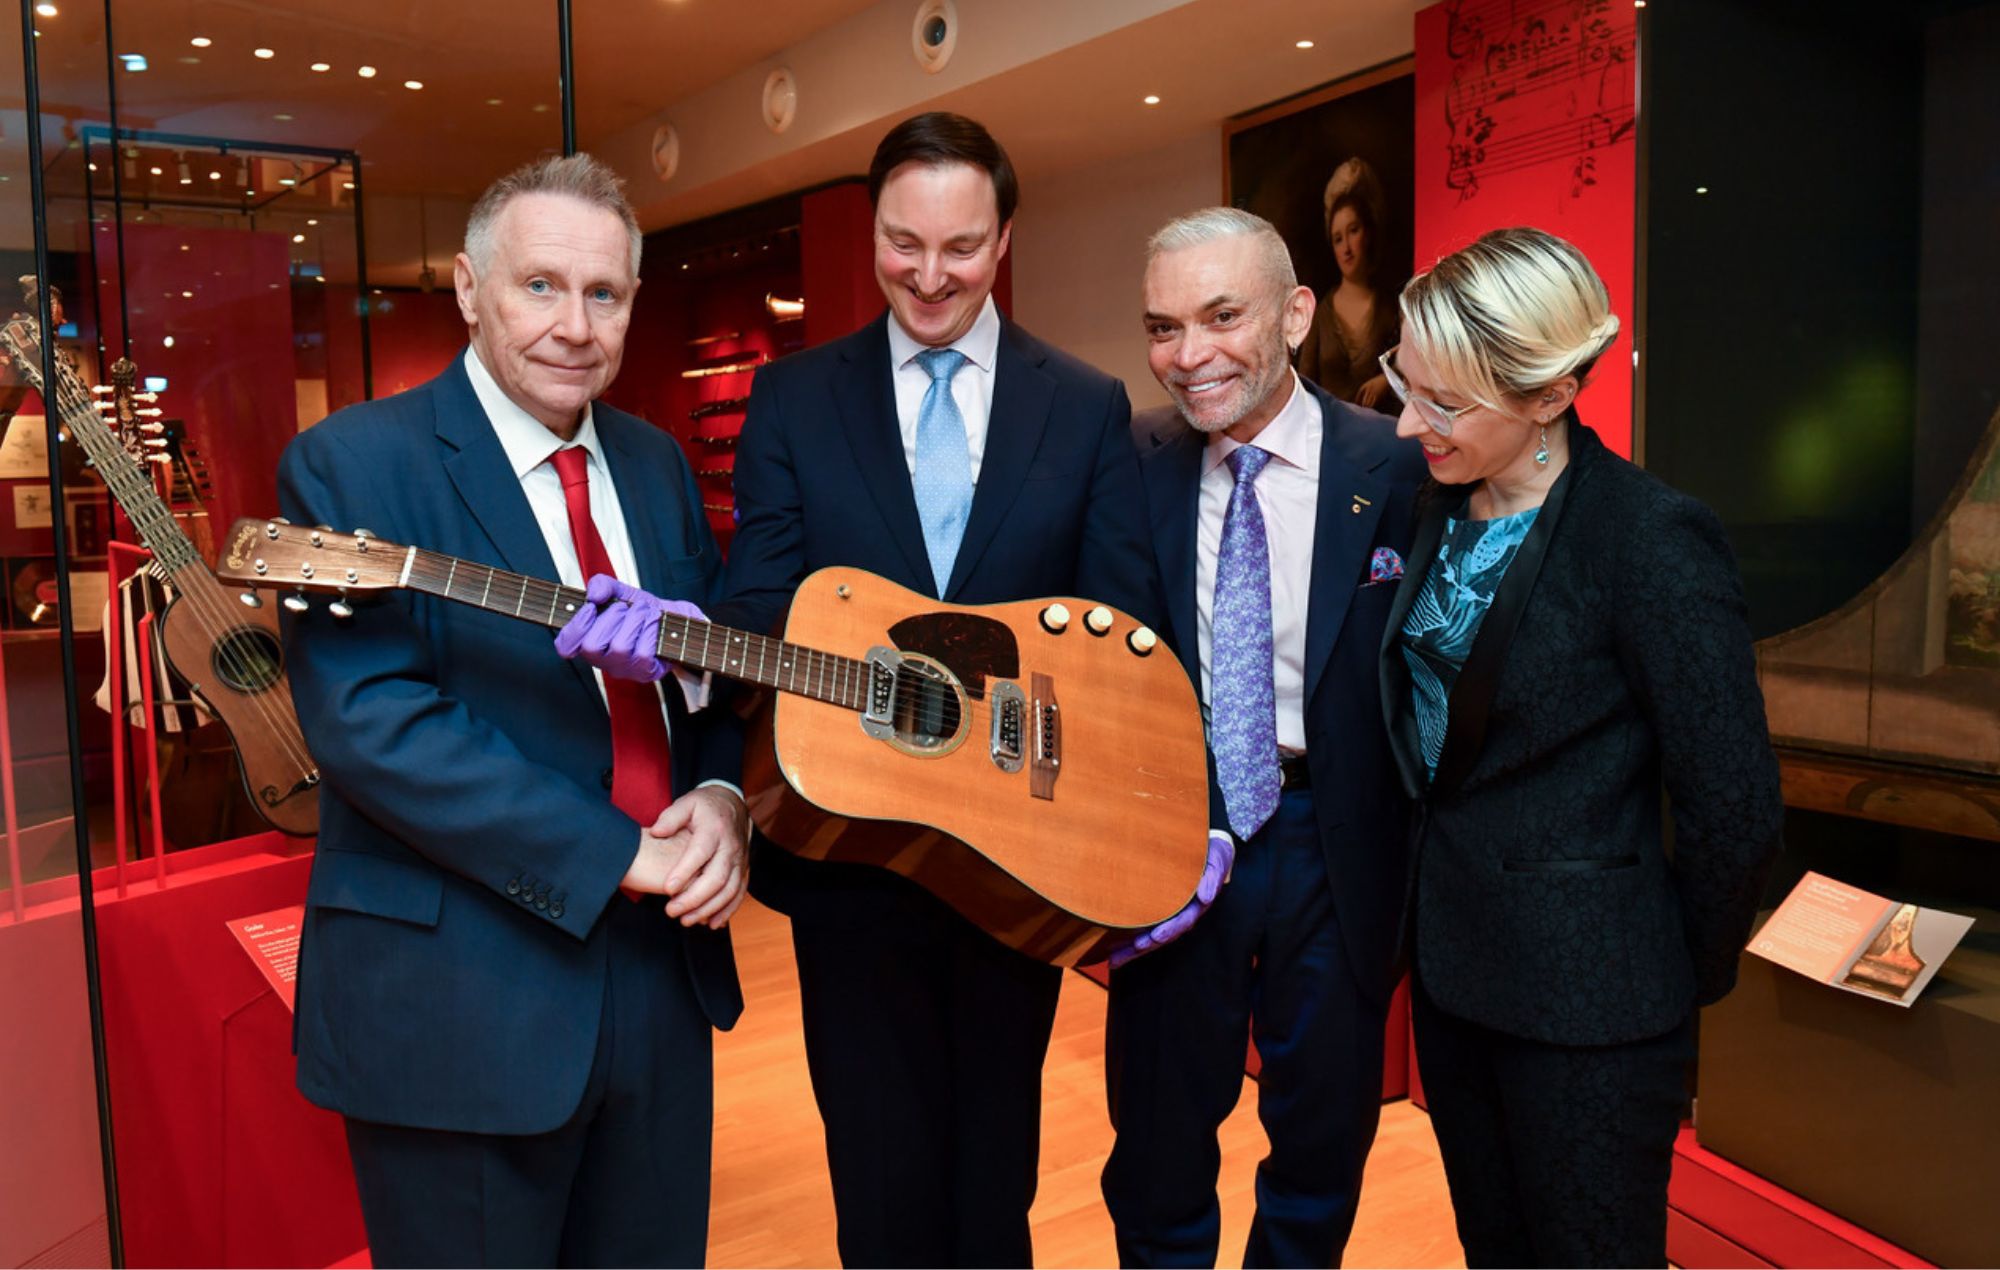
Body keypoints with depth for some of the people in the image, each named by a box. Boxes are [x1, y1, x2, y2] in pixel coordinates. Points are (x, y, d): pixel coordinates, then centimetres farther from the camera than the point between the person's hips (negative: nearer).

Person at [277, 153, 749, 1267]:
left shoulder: (655, 462, 9)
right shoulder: (351, 466, -11)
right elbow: (369, 720, -21)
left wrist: (721, 794, -10)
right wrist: (619, 856, -22)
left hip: (665, 966, 6)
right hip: (457, 1002, -6)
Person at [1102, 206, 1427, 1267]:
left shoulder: (1399, 473, -9)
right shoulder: (1135, 481, -2)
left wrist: (1420, 868, -8)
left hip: (1332, 848, -1)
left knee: (1322, 1150, 20)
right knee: (1157, 1156, 16)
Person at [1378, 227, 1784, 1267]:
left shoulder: (1651, 538, -21)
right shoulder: (1443, 509, 2)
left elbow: (1733, 806, -17)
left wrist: (1687, 975, -5)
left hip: (1584, 1002, -7)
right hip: (1450, 961, 7)